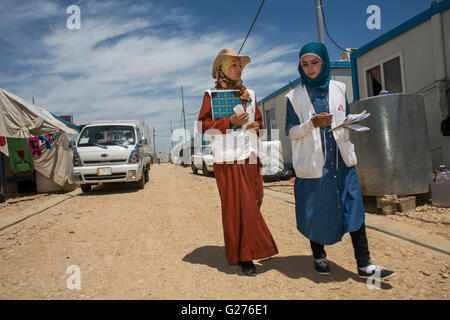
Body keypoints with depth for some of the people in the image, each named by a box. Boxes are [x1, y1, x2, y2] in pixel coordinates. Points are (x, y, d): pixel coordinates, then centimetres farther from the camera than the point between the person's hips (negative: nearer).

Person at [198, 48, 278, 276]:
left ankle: (254, 248, 22)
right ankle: (244, 256, 4)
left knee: (252, 204, 5)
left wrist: (257, 125, 2)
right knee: (237, 206, -5)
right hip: (228, 158, -4)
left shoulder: (249, 94, 19)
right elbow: (203, 125, -2)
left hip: (250, 156, 5)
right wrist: (230, 122, -14)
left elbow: (259, 120, 26)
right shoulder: (211, 94, 4)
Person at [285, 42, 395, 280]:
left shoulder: (338, 89, 11)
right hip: (312, 162, -2)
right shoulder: (295, 96, 3)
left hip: (341, 160, 3)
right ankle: (319, 256, 26)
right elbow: (290, 132, -2)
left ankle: (364, 265, 8)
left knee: (354, 207, -1)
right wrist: (312, 123, -18)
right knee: (316, 211, 4)